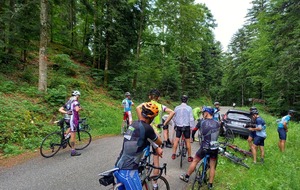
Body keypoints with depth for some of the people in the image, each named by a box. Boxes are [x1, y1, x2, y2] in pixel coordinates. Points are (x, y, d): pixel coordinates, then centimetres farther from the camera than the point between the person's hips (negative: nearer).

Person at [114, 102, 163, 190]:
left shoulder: (134, 124, 9)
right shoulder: (147, 128, -16)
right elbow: (159, 142, 3)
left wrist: (157, 149, 33)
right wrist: (153, 131, 21)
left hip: (118, 168, 9)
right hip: (128, 171, -8)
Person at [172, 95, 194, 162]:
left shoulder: (177, 108, -1)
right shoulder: (189, 108, -8)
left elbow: (174, 118, 6)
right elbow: (191, 119, -8)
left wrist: (175, 125, 20)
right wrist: (191, 127, 0)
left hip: (178, 126, 2)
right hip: (186, 126, -2)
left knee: (176, 140, 13)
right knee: (188, 141, 7)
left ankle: (174, 154, 15)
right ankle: (189, 157, 15)